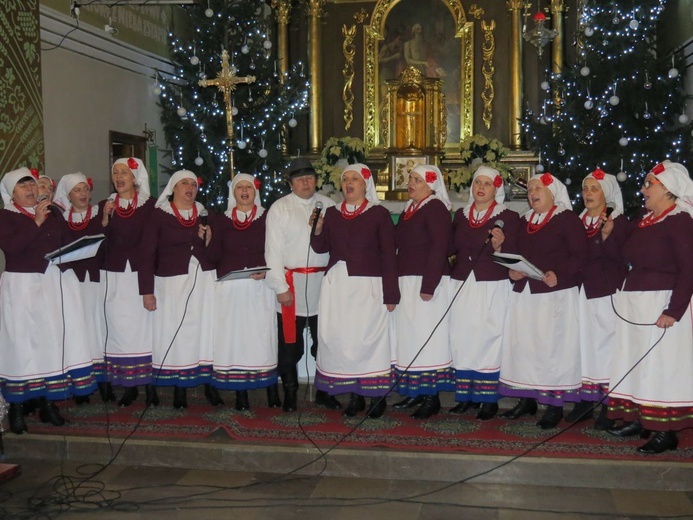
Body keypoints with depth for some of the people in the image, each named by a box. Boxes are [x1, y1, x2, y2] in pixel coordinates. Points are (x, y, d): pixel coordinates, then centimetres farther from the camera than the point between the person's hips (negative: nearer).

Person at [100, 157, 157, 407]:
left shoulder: (149, 204, 1)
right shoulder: (105, 205, 10)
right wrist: (104, 219, -8)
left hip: (141, 274, -2)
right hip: (115, 276, 3)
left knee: (144, 325, -1)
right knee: (120, 328, 2)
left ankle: (150, 384, 6)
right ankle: (128, 386, 9)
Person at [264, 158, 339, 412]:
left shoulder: (328, 205, 10)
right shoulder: (279, 208, 2)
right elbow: (273, 250, -3)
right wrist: (280, 287, -8)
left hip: (323, 282, 3)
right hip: (292, 283, -2)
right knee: (289, 344, 3)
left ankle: (324, 392, 22)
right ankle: (289, 394, 16)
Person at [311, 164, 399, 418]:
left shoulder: (379, 214, 1)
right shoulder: (332, 214, 13)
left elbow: (388, 256, -2)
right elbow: (321, 247, 11)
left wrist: (390, 293, -6)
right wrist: (318, 230, -9)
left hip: (368, 286, -4)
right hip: (336, 285, 4)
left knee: (366, 338, -6)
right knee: (338, 337, -1)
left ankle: (377, 397, 7)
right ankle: (354, 396, 9)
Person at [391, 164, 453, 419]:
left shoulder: (435, 208, -9)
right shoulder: (409, 210, 17)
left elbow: (439, 249, -16)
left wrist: (428, 287, -21)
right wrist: (394, 286, 11)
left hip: (426, 283, -9)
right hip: (406, 283, 9)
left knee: (425, 337, -5)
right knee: (408, 338, 10)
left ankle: (431, 398, 3)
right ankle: (415, 393, 18)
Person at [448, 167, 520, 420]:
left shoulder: (508, 217, -1)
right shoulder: (461, 215, 14)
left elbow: (512, 256, -5)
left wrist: (499, 246, -23)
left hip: (492, 287, -4)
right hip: (462, 285, 4)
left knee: (487, 338, -5)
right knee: (462, 338, 2)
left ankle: (489, 399, 3)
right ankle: (467, 396, 12)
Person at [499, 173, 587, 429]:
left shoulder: (567, 218, -4)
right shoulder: (524, 221, 16)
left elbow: (580, 254, -11)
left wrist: (559, 275, -23)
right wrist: (513, 271, -1)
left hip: (555, 294, -7)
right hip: (524, 292, 7)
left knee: (552, 345, -3)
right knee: (522, 343, 7)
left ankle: (555, 404, 6)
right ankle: (527, 400, 19)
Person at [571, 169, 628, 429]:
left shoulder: (618, 221, -2)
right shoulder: (578, 221, 13)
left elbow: (618, 257, -12)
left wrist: (607, 235, -26)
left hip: (608, 292, -5)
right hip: (582, 292, 5)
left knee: (606, 344, -3)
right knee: (585, 344, 6)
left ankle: (609, 405, 3)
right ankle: (586, 401, 14)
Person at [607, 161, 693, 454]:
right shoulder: (644, 221, 12)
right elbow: (628, 258, 12)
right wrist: (610, 234, 2)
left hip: (662, 303, -8)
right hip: (634, 302, 9)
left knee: (660, 364, -3)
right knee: (635, 361, 14)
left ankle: (665, 432, 6)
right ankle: (637, 419, 26)